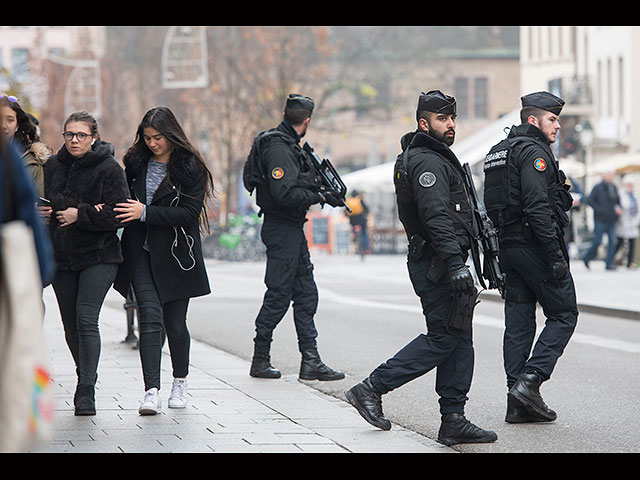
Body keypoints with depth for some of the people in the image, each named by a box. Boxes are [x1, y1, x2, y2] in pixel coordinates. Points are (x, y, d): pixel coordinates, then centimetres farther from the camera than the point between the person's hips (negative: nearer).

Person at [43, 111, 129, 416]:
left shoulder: (109, 169, -5)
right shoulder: (52, 166, 8)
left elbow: (117, 214, -10)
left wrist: (80, 214, -16)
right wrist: (90, 210, -7)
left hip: (98, 256, -5)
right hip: (61, 256, 5)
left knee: (86, 318, -15)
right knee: (70, 323, 10)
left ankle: (86, 390, -14)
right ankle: (86, 377, 31)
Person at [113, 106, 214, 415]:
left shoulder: (190, 167, -4)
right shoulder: (136, 163, 9)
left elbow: (190, 213, -12)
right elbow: (126, 201, 22)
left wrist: (146, 213, -17)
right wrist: (110, 209, 0)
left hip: (176, 256, -2)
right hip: (141, 253, 2)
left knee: (175, 323, 4)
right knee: (150, 317, -13)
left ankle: (180, 382, 28)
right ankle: (151, 392, -19)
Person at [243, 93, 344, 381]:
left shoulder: (287, 145, 15)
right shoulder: (278, 148, -17)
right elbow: (284, 193, -26)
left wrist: (317, 183, 11)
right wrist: (320, 197, -17)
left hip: (293, 229, 10)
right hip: (282, 230, -10)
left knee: (306, 294, 8)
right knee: (278, 295, -4)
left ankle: (310, 361, 8)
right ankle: (260, 360, 6)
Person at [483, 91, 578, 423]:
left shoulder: (499, 152, 18)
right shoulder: (533, 152, -12)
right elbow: (537, 208, -21)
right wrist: (556, 255, -21)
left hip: (508, 244, 9)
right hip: (534, 244, -9)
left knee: (518, 322, 8)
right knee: (563, 315, 0)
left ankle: (518, 402, 7)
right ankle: (530, 380, -12)